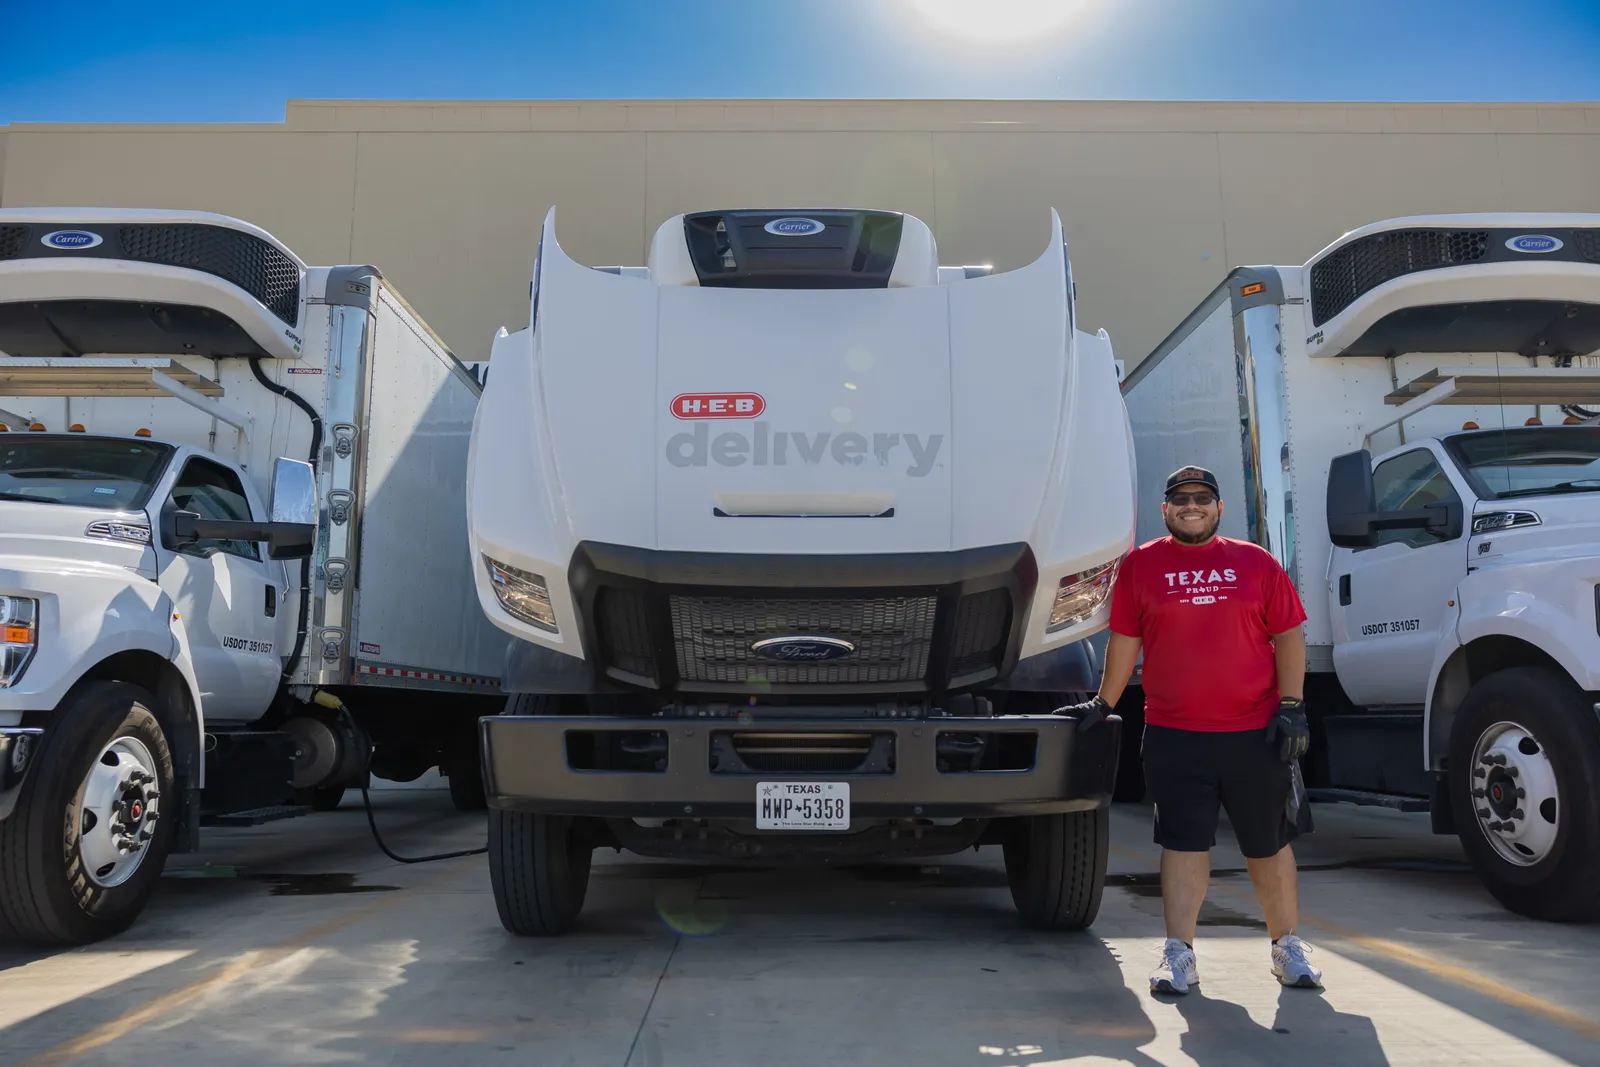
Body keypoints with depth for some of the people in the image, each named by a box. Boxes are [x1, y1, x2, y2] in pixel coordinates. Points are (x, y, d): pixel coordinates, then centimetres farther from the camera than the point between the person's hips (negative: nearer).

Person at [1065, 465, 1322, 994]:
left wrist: (1290, 706, -2)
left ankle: (1288, 947, 28)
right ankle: (1178, 954, 9)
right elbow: (1124, 641, 9)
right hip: (1174, 734, -1)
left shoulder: (1256, 563, 7)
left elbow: (1288, 636, 6)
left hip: (1255, 732, 1)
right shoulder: (1141, 565, 6)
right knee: (1183, 843, 1)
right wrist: (1104, 703, 9)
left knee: (1270, 844, 12)